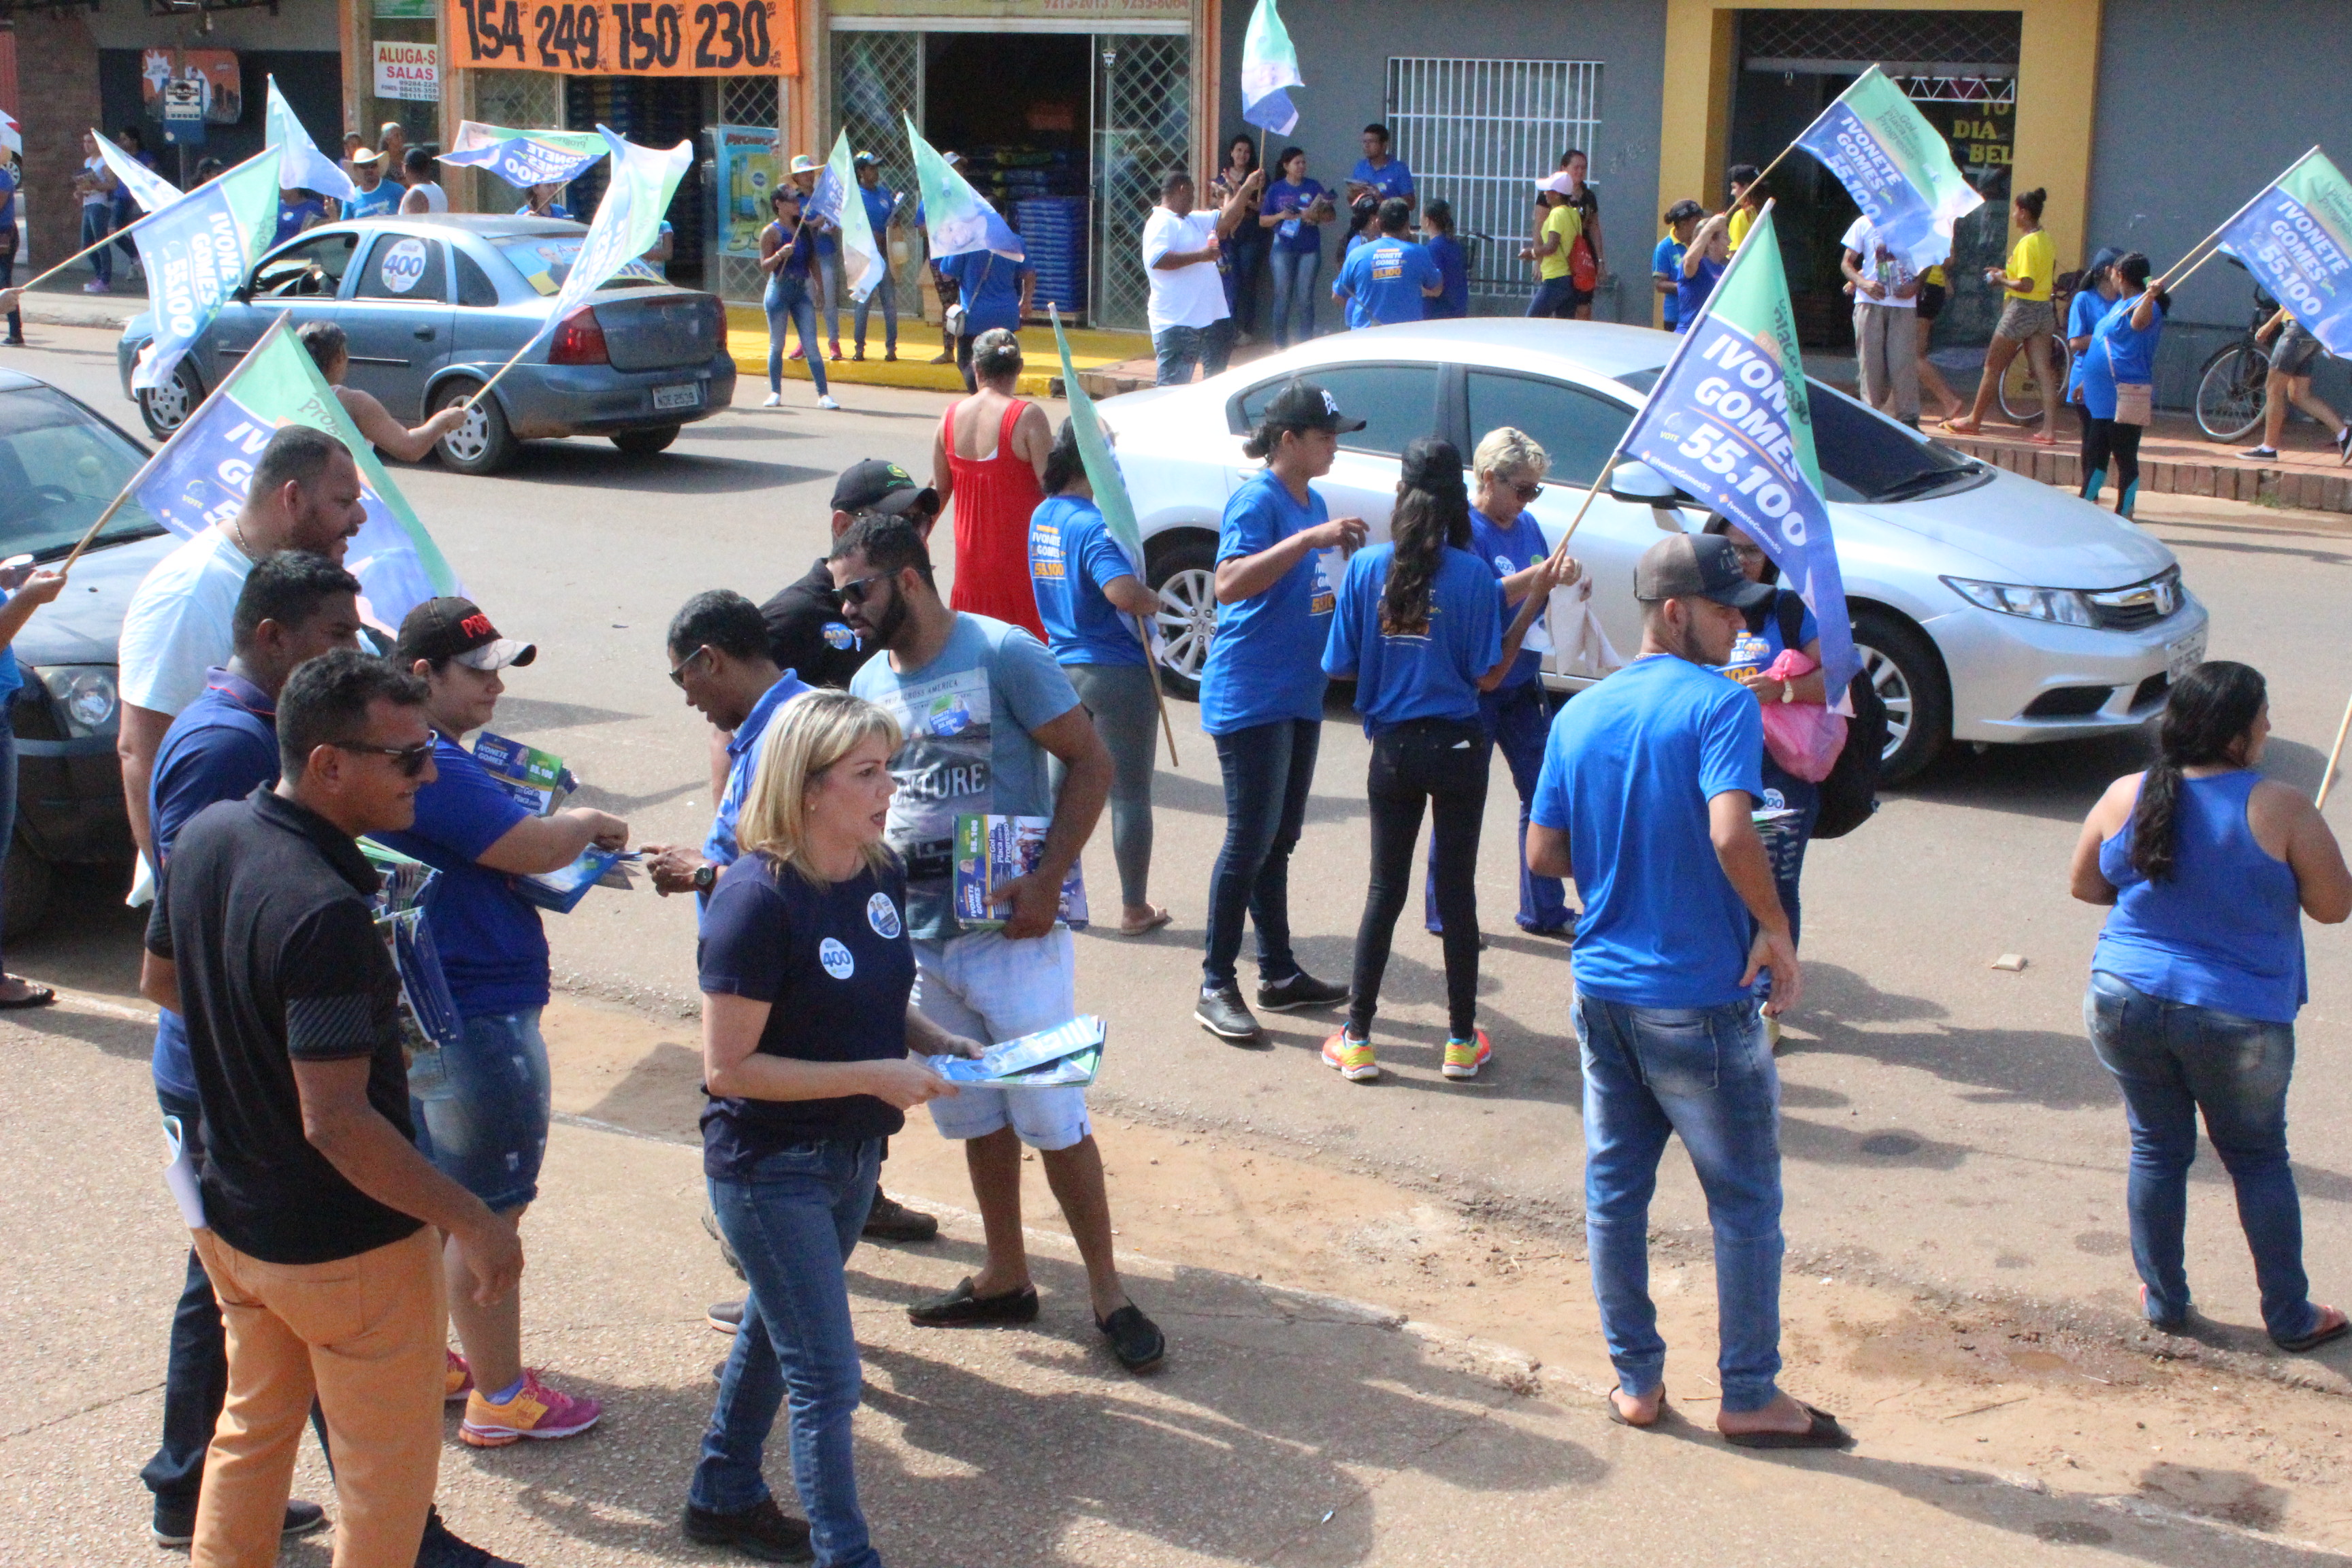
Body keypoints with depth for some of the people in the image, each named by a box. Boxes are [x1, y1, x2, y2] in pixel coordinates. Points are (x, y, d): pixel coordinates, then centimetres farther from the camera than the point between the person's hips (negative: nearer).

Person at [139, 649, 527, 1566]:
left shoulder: (205, 837, -5)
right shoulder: (325, 912, -32)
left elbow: (159, 981, 13)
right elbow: (335, 1122, -32)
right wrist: (473, 1222, -25)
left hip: (230, 1208, 8)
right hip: (345, 1243, -8)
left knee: (254, 1423, 27)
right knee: (387, 1467, 11)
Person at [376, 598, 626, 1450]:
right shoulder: (431, 766, -23)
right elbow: (534, 848, -27)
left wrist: (570, 843, 5)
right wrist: (588, 824, -7)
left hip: (427, 1017, 11)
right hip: (473, 1019, -11)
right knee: (487, 1213, 0)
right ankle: (500, 1397, 10)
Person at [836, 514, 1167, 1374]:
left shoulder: (1003, 655, -12)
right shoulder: (870, 683, 9)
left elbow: (1090, 762, -12)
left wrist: (1047, 880, -19)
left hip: (1012, 928, -6)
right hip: (919, 935, 6)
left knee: (1053, 1116, -3)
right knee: (978, 1117, 15)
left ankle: (1108, 1291, 9)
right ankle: (1006, 1279, 29)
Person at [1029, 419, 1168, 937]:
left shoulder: (1042, 517, 4)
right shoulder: (1093, 525, -22)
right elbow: (1124, 593, -34)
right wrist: (1153, 601, -14)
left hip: (1064, 666, 7)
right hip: (1118, 673, -7)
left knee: (1063, 785, 17)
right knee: (1130, 794, 5)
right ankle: (1134, 909, 15)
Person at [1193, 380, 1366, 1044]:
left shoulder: (1312, 502, 14)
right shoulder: (1257, 500, -13)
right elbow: (1229, 584, -28)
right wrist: (1309, 538, -33)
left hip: (1299, 695, 9)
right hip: (1250, 696, -9)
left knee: (1278, 840, 15)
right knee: (1250, 839, -7)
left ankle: (1280, 974, 23)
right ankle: (1216, 988, 1)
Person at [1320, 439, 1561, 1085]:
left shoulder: (1366, 566, -6)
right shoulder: (1473, 574, -11)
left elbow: (1340, 667, -3)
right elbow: (1488, 676, -9)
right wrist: (1534, 600, -4)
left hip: (1392, 749, 2)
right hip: (1456, 747, -2)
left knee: (1385, 890, 11)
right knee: (1457, 890, 8)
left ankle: (1356, 1039, 12)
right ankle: (1462, 1040, 16)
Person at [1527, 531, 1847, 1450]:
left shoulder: (1579, 716, 6)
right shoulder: (1720, 703, -14)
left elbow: (1543, 855, 6)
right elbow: (1731, 832, -27)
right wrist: (1776, 931, -14)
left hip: (1602, 987, 6)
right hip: (1698, 997, -6)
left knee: (1615, 1189, 14)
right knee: (1745, 1202, 8)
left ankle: (1637, 1382, 23)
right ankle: (1749, 1398, 16)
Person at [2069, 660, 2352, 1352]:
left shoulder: (2126, 797, -4)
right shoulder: (2280, 809, -14)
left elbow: (2084, 885, 9)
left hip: (2124, 1004, 3)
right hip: (2237, 1020, -3)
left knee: (2157, 1150, 16)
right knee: (2259, 1160, 14)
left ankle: (2164, 1301, 25)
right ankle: (2290, 1317, 23)